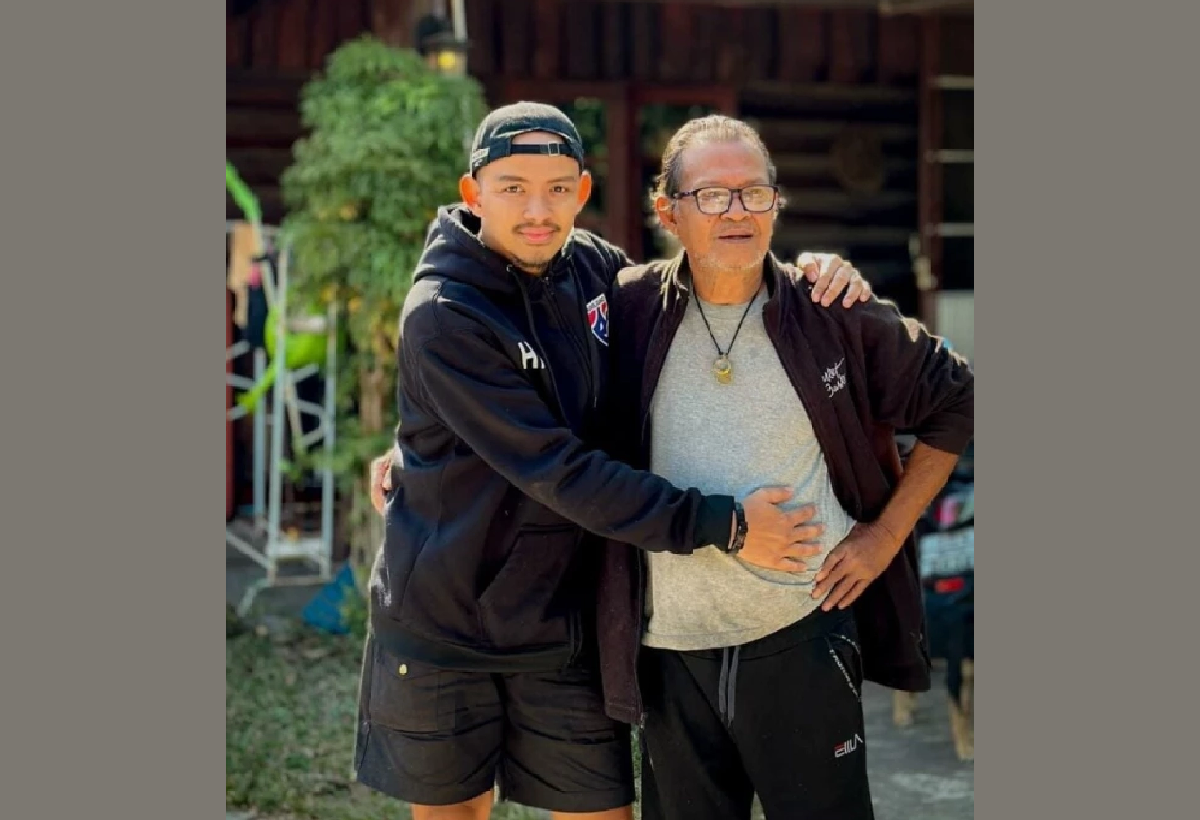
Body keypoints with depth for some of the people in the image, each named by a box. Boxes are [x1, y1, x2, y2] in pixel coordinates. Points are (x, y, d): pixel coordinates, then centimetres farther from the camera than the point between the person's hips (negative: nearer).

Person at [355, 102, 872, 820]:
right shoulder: (443, 315, -20)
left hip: (562, 620, 4)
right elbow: (560, 471, -24)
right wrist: (721, 525, -23)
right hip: (441, 621, -4)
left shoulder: (591, 265, -2)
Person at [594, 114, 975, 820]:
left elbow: (956, 402, 8)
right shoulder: (630, 309, -1)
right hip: (668, 648, 2)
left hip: (802, 636, -1)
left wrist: (887, 533, 3)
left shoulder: (833, 315, -3)